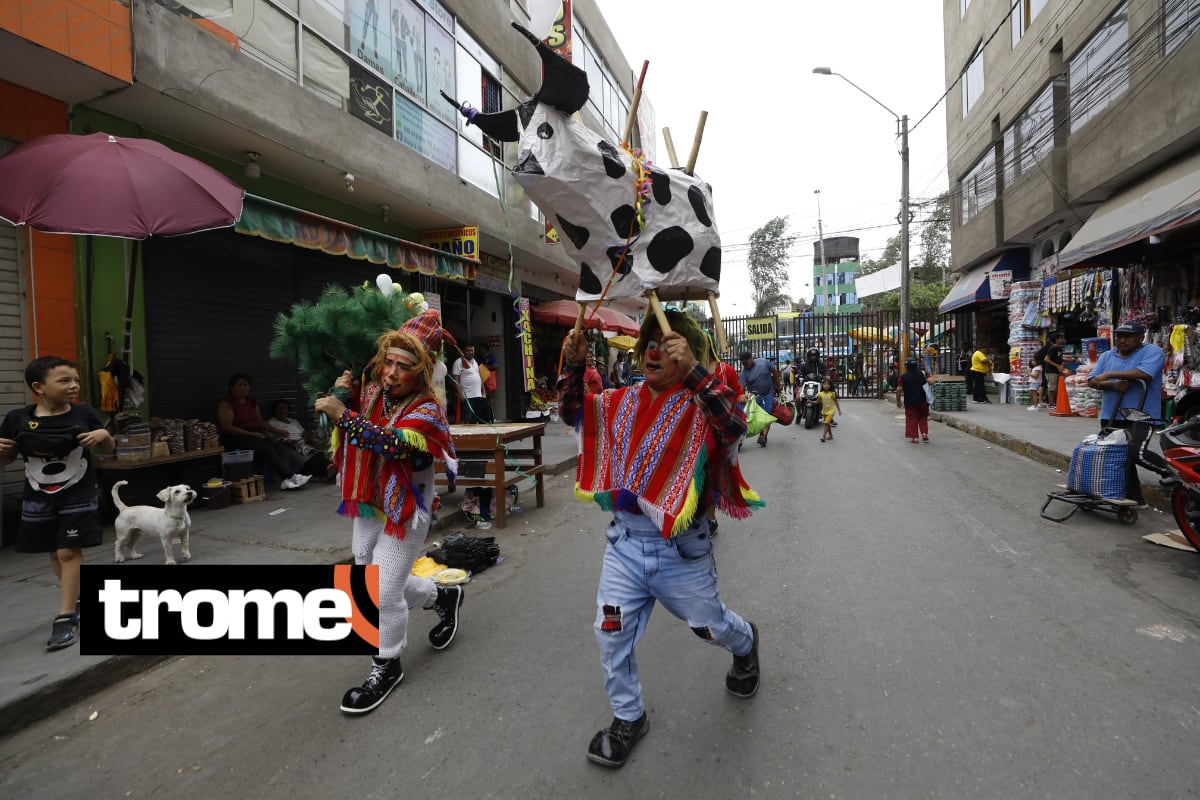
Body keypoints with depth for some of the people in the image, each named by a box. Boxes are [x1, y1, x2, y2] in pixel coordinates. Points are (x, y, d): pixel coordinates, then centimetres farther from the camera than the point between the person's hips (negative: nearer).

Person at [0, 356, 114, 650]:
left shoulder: (84, 414, -8)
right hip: (38, 498, 3)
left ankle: (65, 618, 2)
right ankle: (78, 601, 34)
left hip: (78, 495, -3)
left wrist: (104, 434, -18)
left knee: (69, 551, -5)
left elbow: (108, 449, 2)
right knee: (55, 552, 14)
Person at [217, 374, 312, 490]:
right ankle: (288, 477, -40)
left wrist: (276, 431, 5)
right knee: (267, 449, -31)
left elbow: (261, 422, 20)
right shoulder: (226, 403, -5)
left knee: (279, 446, -23)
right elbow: (227, 428, -14)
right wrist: (252, 434, -19)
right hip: (236, 438, -6)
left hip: (256, 435, 6)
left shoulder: (252, 401, 17)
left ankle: (306, 470, -43)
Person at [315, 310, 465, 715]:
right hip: (367, 507, 8)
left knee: (382, 593, -4)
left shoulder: (427, 411, -22)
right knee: (371, 584, 20)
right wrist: (340, 394, -7)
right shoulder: (370, 392, -3)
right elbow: (335, 424, 12)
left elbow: (393, 442, -39)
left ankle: (387, 666, 23)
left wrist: (343, 414, -40)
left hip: (405, 511, -7)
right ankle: (443, 596, 43)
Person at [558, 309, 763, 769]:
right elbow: (574, 412, 9)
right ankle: (628, 718, 34)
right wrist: (573, 365, -6)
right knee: (612, 631, 8)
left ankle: (745, 644, 57)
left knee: (709, 626, 19)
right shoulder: (623, 401, 4)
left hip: (680, 547, -4)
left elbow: (735, 425, -34)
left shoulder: (699, 405, -13)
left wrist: (693, 370, -40)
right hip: (625, 541, 4)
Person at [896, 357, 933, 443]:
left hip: (909, 402, -2)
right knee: (923, 418, 18)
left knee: (912, 419, 6)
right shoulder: (922, 374, 0)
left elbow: (899, 389, -7)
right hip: (922, 401, 2)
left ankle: (914, 437, 3)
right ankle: (924, 433, 8)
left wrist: (898, 401, 2)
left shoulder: (903, 377, -5)